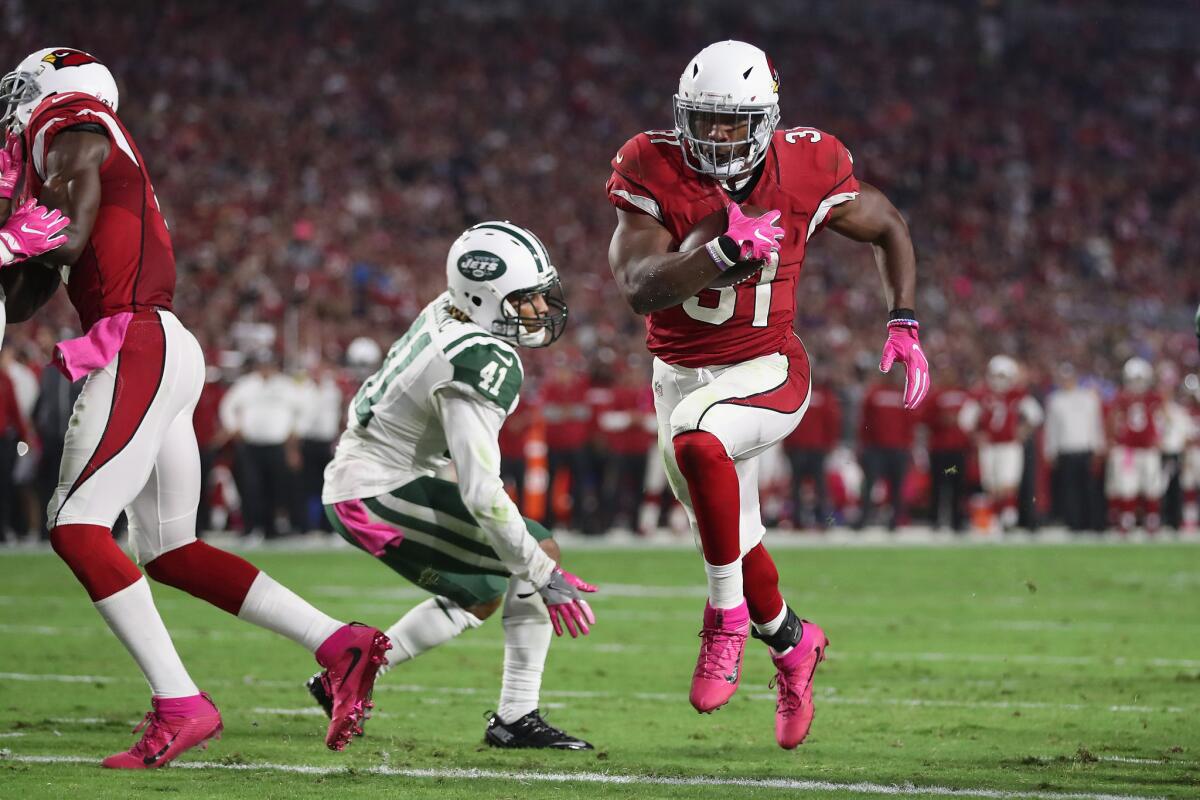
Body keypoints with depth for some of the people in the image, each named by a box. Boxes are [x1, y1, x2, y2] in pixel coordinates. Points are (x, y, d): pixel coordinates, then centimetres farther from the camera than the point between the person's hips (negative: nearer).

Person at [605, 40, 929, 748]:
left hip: (766, 370, -3)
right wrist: (726, 252, -38)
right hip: (680, 373, 3)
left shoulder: (807, 172, -12)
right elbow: (639, 288, -25)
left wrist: (904, 323, -2)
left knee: (696, 441, -36)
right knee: (735, 541, 13)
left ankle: (728, 619, -20)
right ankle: (792, 643, 45)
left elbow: (890, 229, 7)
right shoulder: (654, 172, -14)